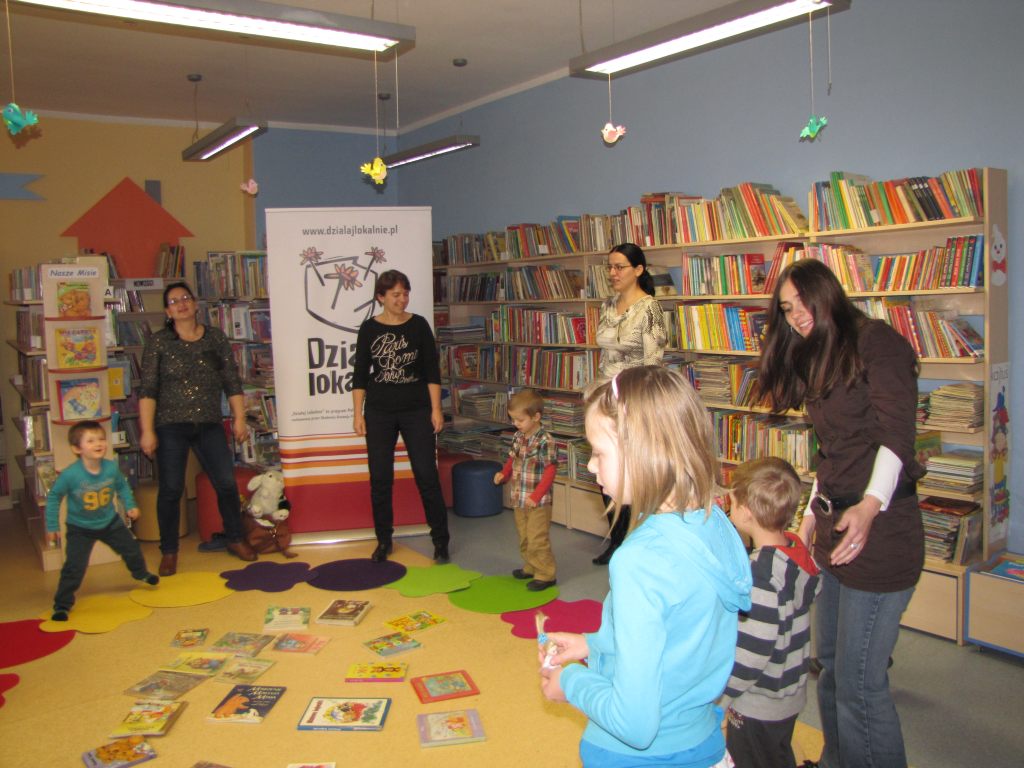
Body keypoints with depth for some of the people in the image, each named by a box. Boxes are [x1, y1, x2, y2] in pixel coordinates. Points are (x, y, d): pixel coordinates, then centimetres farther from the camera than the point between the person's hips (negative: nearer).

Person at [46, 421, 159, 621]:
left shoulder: (111, 468, -18)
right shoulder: (70, 474, -28)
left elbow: (122, 486, 4)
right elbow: (54, 497, -13)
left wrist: (130, 506, -5)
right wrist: (52, 526, -10)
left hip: (110, 522, 4)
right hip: (80, 528, -4)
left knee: (132, 549, 17)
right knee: (74, 566, -11)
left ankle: (141, 574, 48)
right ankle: (62, 605, 5)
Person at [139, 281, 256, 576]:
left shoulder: (216, 337, 6)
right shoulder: (158, 342, -1)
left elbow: (232, 381, 7)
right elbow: (148, 389, -4)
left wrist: (239, 418, 2)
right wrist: (147, 431, -10)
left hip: (209, 424, 2)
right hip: (171, 426, -2)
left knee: (227, 484, 1)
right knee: (171, 490, 1)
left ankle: (235, 539, 21)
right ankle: (169, 552, 17)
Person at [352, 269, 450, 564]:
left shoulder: (419, 325, -1)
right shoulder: (369, 329, 0)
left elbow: (432, 371, 0)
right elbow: (360, 375, 3)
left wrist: (436, 409, -6)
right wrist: (358, 413, -1)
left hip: (416, 410, -1)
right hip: (379, 412, 1)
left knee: (427, 476, 0)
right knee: (380, 479, 6)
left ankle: (440, 540, 13)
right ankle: (383, 540, 22)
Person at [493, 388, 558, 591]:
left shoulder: (545, 441, -19)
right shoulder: (518, 436, 4)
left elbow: (550, 471, -19)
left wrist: (536, 496, -22)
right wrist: (503, 474, -2)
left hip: (538, 502, -8)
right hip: (519, 499, 8)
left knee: (537, 539, -2)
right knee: (524, 538, 20)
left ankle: (545, 575, 11)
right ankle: (531, 567, 36)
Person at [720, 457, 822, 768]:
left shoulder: (761, 573, -30)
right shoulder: (797, 548, -6)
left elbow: (752, 651, -28)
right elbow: (813, 589, 11)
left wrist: (719, 696, -18)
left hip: (759, 705, -8)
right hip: (791, 693, 8)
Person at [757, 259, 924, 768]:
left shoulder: (876, 343, -10)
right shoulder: (819, 361, 17)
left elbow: (896, 435, -21)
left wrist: (870, 506, -34)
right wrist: (814, 513, 21)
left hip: (879, 532, -9)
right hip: (836, 528, 9)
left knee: (859, 682, -6)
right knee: (831, 666, 17)